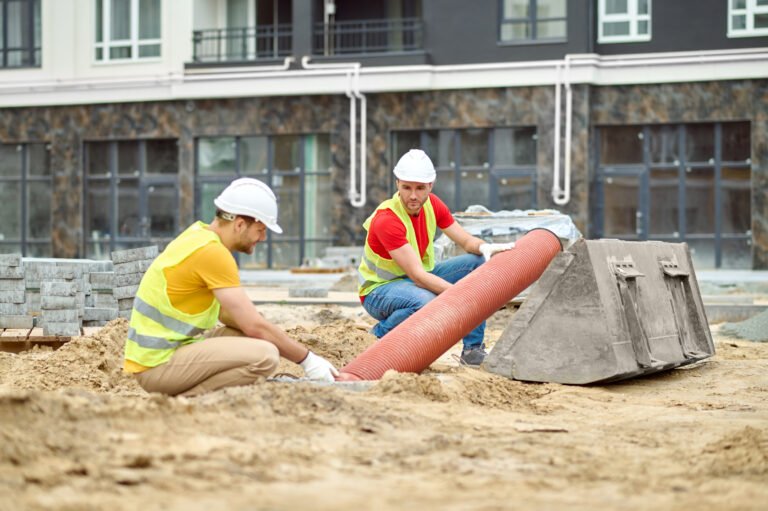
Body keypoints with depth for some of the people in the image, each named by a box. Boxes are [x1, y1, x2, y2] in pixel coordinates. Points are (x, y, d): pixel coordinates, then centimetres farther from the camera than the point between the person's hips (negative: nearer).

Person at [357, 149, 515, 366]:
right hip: (379, 289, -8)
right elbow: (417, 275, -33)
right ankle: (381, 333, -9)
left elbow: (466, 241, -1)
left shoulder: (432, 204, -6)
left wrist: (484, 247, -26)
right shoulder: (386, 220, -29)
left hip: (417, 278, 8)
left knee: (479, 261, -8)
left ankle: (473, 348, -7)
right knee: (427, 302, -41)